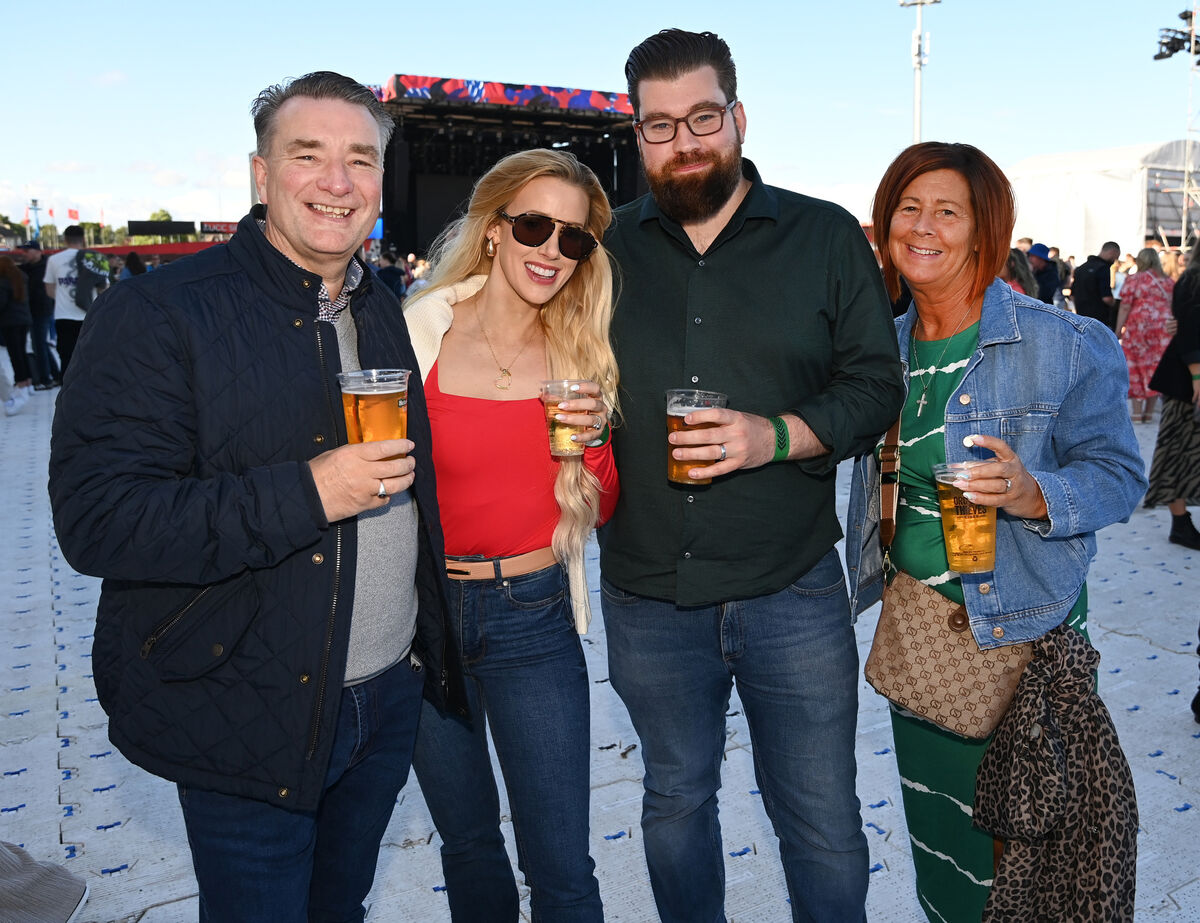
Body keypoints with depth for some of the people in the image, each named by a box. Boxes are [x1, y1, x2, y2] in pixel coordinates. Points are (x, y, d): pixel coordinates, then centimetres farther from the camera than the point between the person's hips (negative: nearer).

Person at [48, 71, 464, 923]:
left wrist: (431, 650, 13)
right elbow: (96, 520, -22)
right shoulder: (157, 314, -15)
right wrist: (307, 495, -29)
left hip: (389, 695, 6)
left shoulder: (387, 316, 7)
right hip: (249, 721, -6)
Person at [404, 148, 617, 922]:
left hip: (535, 617, 1)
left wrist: (593, 442, -13)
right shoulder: (419, 332, -8)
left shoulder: (579, 352, -1)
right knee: (469, 843, 20)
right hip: (424, 610, 0)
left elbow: (597, 513, 5)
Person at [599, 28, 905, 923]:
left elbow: (877, 384, -1)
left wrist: (778, 435, -18)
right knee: (676, 801, 21)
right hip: (648, 596, 2)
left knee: (823, 825, 11)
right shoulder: (605, 249, 5)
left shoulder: (826, 236, 0)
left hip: (791, 590, -1)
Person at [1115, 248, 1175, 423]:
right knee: (1156, 368, 8)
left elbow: (1125, 308, -5)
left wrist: (1118, 332, -2)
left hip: (1138, 327, -4)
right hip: (1164, 329, 4)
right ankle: (1149, 412, 11)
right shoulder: (1169, 282, 11)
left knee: (1136, 368, 3)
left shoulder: (1133, 280, -2)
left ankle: (1136, 412, 2)